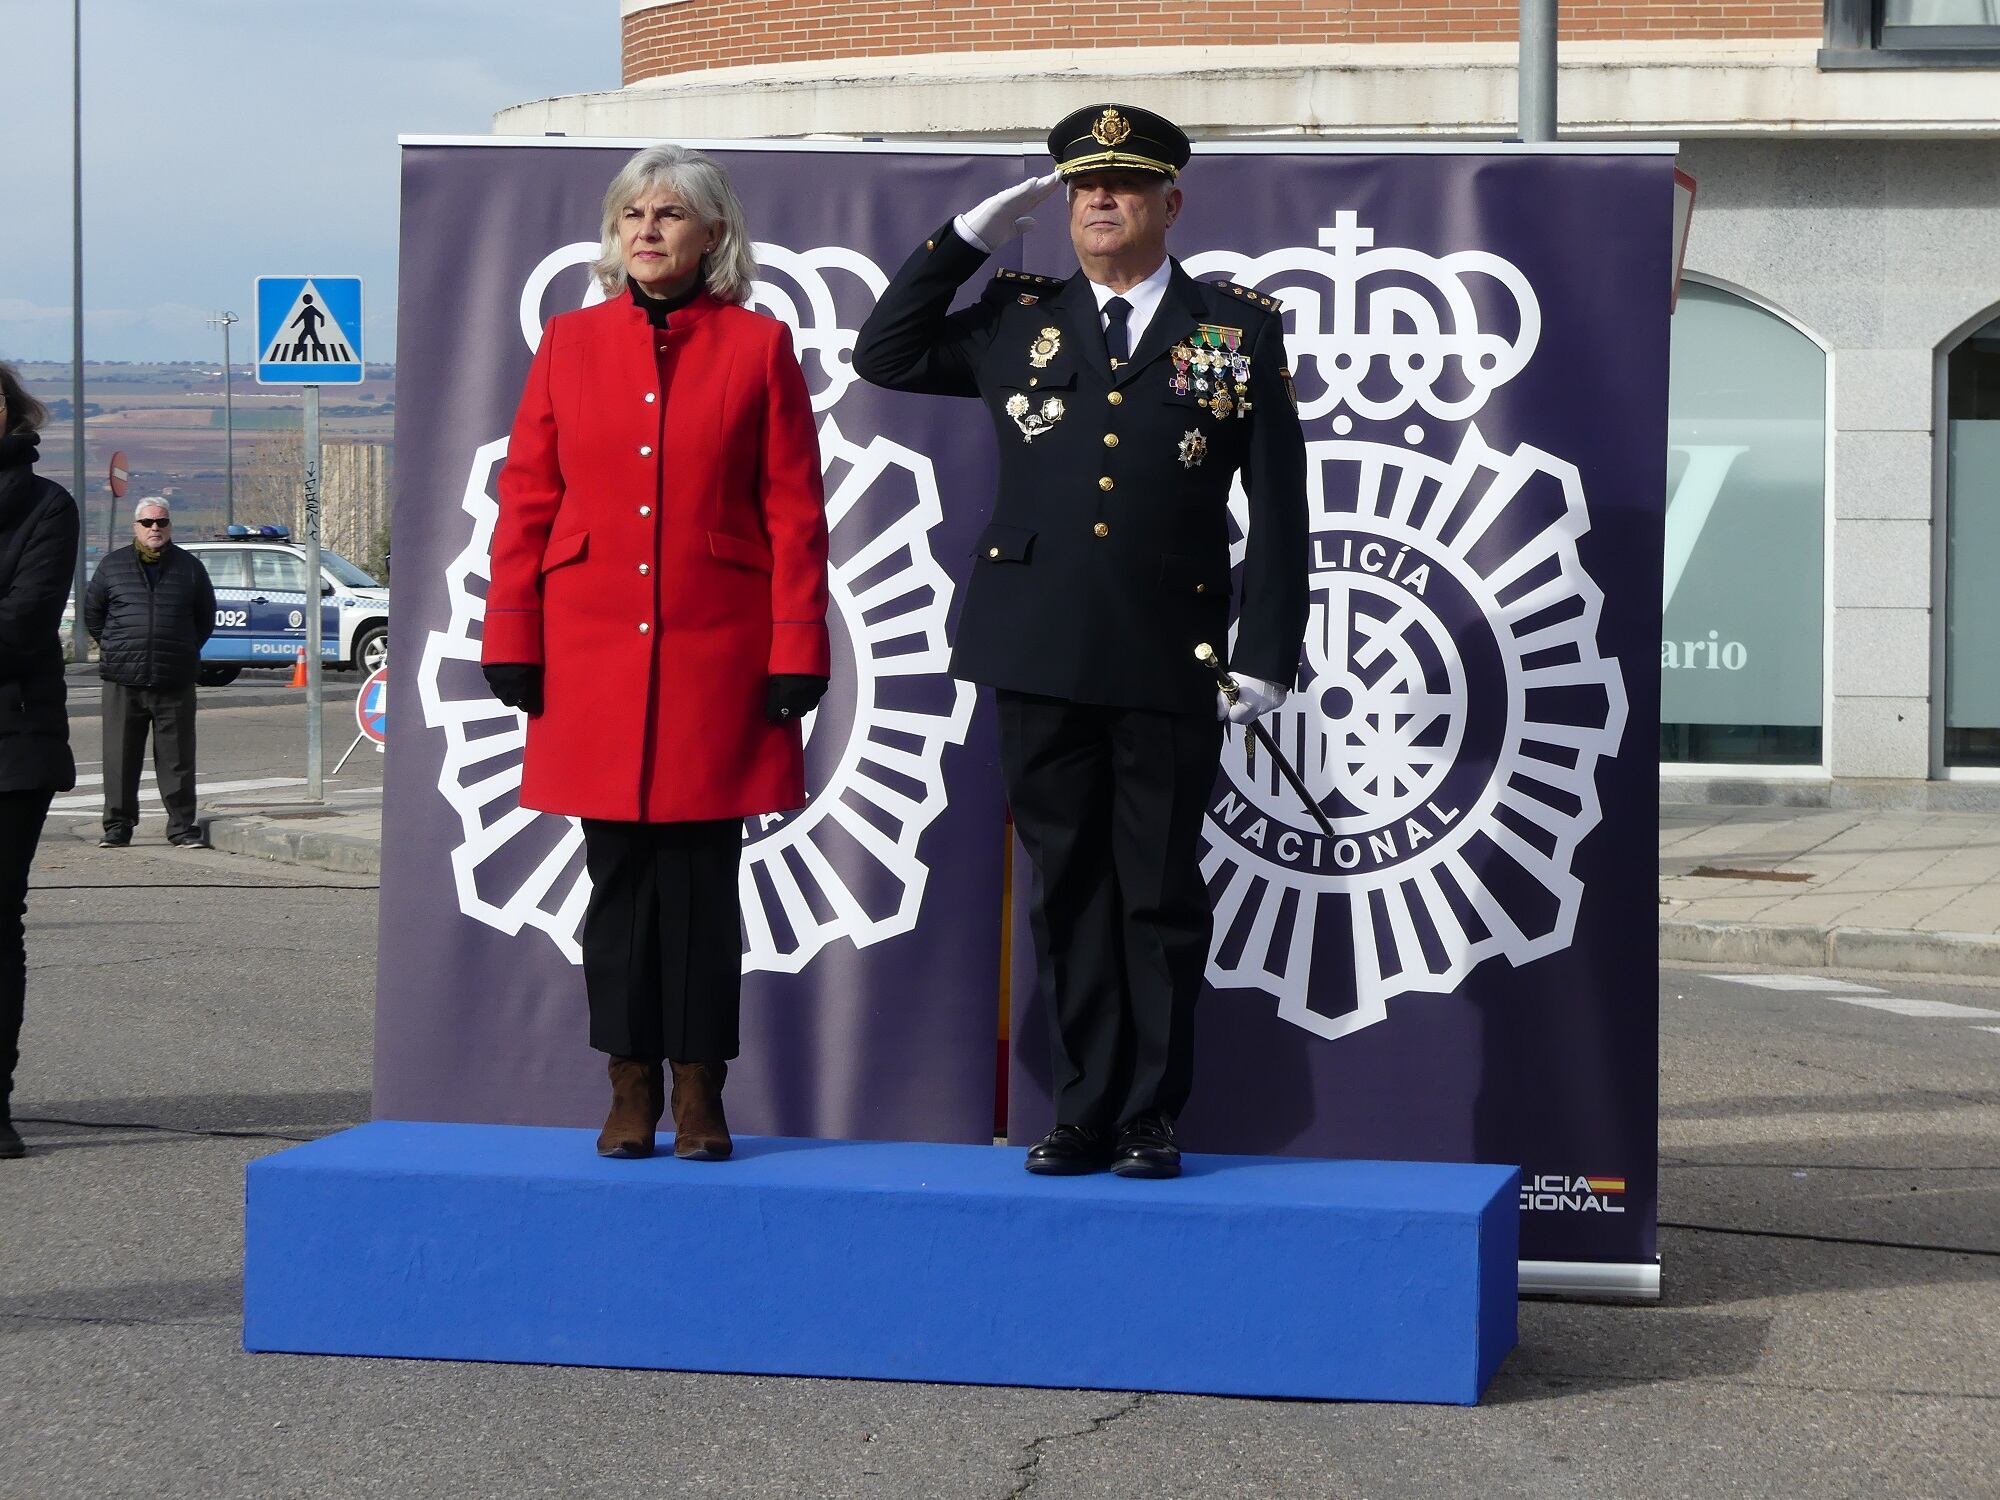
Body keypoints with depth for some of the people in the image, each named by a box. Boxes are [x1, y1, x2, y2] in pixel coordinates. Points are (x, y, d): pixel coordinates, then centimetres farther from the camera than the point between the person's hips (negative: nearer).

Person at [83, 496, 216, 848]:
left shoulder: (189, 567, 9)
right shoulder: (112, 565, 8)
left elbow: (205, 618, 19)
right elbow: (92, 611, 17)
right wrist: (114, 650, 14)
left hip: (175, 683, 0)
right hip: (123, 682, 0)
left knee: (177, 758, 0)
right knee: (120, 757, 1)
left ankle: (182, 826, 5)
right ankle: (118, 825, 9)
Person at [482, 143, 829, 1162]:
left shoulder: (758, 347, 4)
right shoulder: (569, 343, 9)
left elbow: (795, 513, 1)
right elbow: (525, 501, 8)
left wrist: (796, 654, -4)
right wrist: (511, 644, 2)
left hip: (718, 657, -2)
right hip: (594, 656, 2)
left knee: (702, 871, 1)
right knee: (616, 869, 4)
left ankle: (699, 1094, 8)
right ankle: (630, 1088, 12)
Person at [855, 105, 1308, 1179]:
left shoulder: (1239, 331, 5)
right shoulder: (1016, 320, 12)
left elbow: (1278, 510, 4)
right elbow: (884, 355, 17)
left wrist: (1266, 654, -3)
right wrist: (970, 234, 8)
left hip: (1170, 665, -2)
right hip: (1041, 656, 2)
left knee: (1161, 896, 2)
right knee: (1068, 890, 6)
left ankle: (1152, 1119, 11)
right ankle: (1085, 1111, 13)